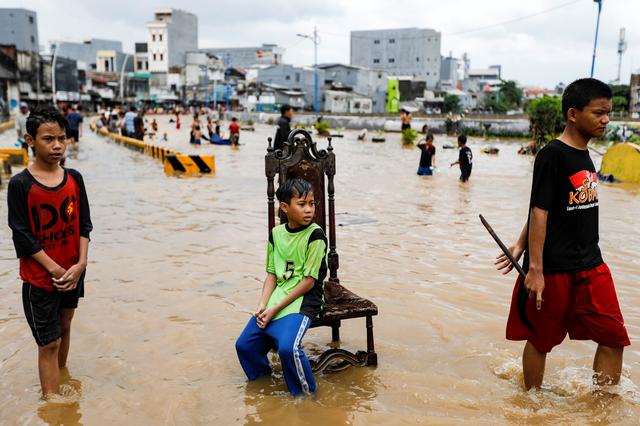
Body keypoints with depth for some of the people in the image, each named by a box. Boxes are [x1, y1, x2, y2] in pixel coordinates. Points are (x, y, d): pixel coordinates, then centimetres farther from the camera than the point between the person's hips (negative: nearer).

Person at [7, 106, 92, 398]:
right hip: (39, 278, -4)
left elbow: (84, 224, 1)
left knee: (64, 327, 20)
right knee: (49, 343, 1)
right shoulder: (20, 184, -14)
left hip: (73, 273, 5)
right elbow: (22, 235, -14)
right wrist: (55, 270, -17)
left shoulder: (74, 178, -1)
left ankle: (61, 379, 40)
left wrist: (80, 264, -10)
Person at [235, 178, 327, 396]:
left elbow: (308, 282, -14)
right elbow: (272, 274, 9)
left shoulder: (315, 235, -12)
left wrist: (275, 309, -14)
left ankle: (305, 393, -1)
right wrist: (262, 305, -8)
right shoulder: (276, 233, 6)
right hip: (276, 299, 6)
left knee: (287, 347, -27)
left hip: (303, 300, -6)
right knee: (244, 344, 4)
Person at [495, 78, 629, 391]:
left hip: (592, 265, 8)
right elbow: (539, 212, -17)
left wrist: (520, 246, 16)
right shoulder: (552, 155, -15)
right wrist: (534, 269, -18)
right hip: (554, 269, -7)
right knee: (540, 339, 9)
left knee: (614, 337, 7)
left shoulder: (584, 155, 10)